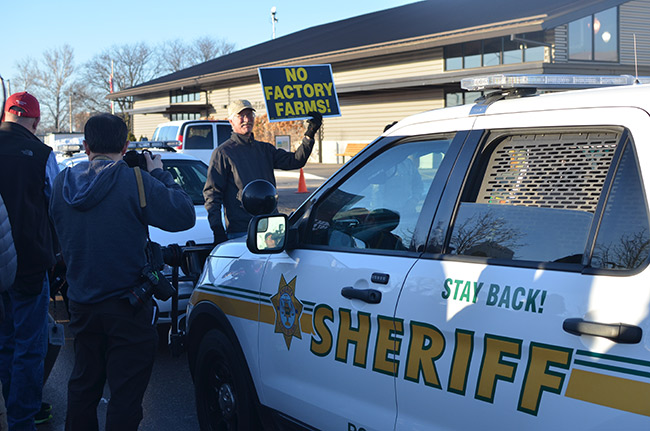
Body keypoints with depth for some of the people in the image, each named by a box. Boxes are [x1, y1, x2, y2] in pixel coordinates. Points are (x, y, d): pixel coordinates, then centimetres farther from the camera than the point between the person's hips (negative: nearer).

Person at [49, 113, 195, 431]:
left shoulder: (62, 184, 0)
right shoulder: (135, 181, -18)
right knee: (126, 392, 3)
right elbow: (184, 215, -14)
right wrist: (160, 175, -2)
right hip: (126, 306, -6)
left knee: (83, 384, 21)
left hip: (81, 303, 6)